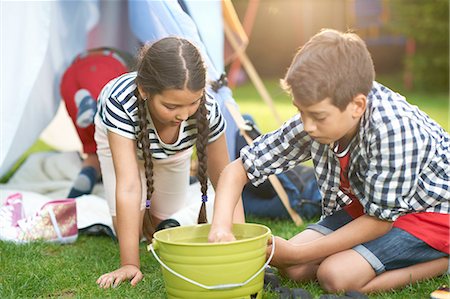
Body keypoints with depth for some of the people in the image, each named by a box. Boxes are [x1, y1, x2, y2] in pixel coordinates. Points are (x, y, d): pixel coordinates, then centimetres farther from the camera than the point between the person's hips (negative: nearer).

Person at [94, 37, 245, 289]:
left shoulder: (207, 110, -38)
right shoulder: (120, 101, -45)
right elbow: (128, 185, -45)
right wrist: (129, 264, -43)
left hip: (174, 151, 2)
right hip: (120, 139, -1)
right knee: (130, 228, -13)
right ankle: (141, 212, 21)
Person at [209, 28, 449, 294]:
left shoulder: (393, 130, -35)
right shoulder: (312, 123, -18)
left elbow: (380, 219, -26)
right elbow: (239, 168, -9)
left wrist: (296, 253, -24)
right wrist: (221, 223, -29)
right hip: (363, 205, 7)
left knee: (337, 275, -24)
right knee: (292, 269, -7)